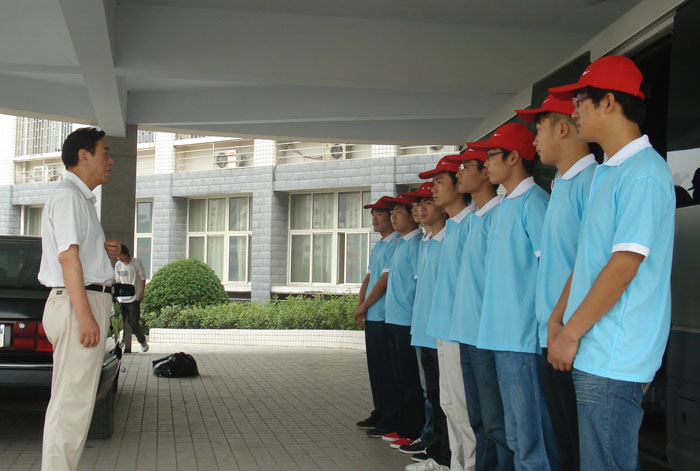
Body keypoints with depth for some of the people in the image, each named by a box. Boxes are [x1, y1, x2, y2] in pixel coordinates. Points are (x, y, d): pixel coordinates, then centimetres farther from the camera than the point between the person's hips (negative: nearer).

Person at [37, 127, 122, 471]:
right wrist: (85, 315, -24)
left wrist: (103, 251, 12)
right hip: (80, 302, -11)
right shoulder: (67, 196, -11)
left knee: (70, 400, 13)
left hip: (88, 302, 11)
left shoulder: (81, 198, 21)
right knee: (72, 402, -10)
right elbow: (68, 257, -19)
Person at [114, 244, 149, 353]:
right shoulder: (118, 265, 9)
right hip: (121, 299, 4)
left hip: (134, 299, -4)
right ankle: (126, 348, 6)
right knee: (122, 324, 0)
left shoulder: (137, 262, -3)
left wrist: (141, 294, -5)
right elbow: (118, 281, 16)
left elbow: (143, 279, 0)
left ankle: (142, 341, 19)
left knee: (133, 323, -7)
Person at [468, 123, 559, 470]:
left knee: (532, 439, -3)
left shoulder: (533, 202, -10)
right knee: (516, 436, 16)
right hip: (501, 335, 10)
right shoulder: (504, 206, 18)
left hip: (524, 337, -9)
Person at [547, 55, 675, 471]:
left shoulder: (643, 172, -14)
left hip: (614, 358, -9)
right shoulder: (607, 173, 16)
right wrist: (558, 320, 13)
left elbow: (623, 266, -20)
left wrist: (571, 333, -15)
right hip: (591, 353, 9)